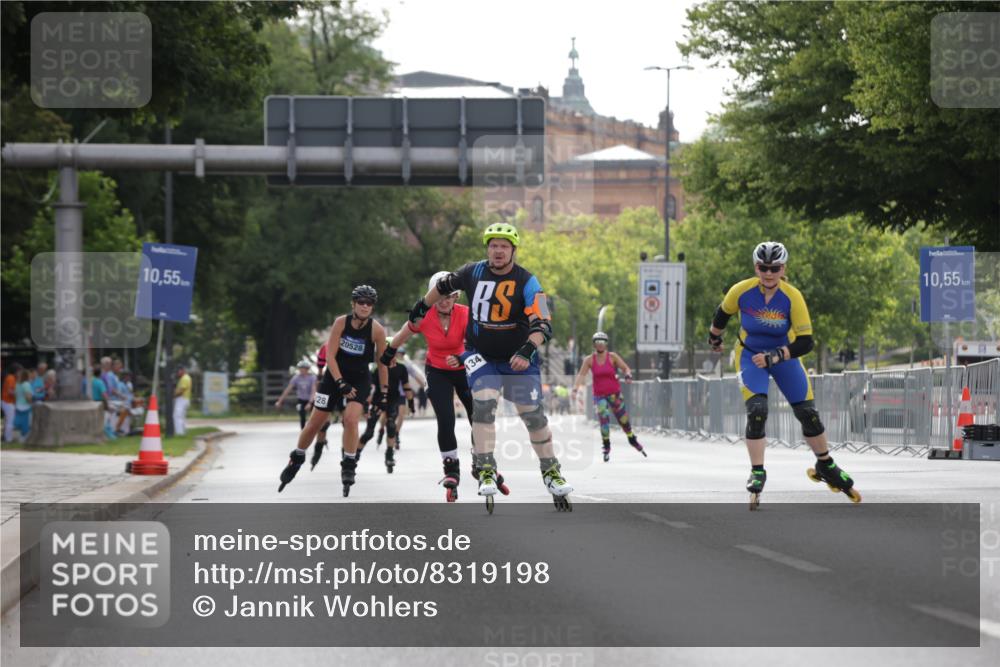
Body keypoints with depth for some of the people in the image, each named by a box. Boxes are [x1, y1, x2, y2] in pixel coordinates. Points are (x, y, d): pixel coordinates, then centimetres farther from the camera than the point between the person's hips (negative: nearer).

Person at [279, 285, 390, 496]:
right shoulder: (341, 322, -14)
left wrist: (383, 392, -3)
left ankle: (348, 467, -7)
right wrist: (341, 383, -23)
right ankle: (296, 460, 26)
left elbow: (382, 362, -4)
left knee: (351, 419, -22)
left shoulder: (376, 330, -15)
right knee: (314, 423, 4)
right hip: (335, 375, 1)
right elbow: (330, 355, -14)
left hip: (360, 378, -1)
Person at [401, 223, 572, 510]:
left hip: (518, 358, -1)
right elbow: (444, 285, 15)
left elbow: (542, 324, -24)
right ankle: (485, 470, -16)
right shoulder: (473, 272, -6)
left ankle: (550, 471, 14)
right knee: (484, 403, -21)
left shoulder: (527, 282, -16)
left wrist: (527, 350, -40)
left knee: (533, 414, -2)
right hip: (480, 355, 1)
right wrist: (422, 307, 25)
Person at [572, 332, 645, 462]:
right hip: (599, 396, 0)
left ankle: (633, 441, 31)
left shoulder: (612, 357, -4)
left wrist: (628, 375, -27)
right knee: (604, 418, -17)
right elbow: (581, 374, -9)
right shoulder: (589, 360, -3)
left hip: (614, 393, 0)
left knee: (623, 419, 7)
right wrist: (575, 388, -24)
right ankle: (606, 447, -4)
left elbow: (626, 368, -4)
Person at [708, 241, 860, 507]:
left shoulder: (792, 297, -26)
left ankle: (826, 467, 23)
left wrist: (775, 356, -37)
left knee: (808, 413, 2)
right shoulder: (741, 291, -24)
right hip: (750, 355, -1)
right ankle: (757, 473, -6)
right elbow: (722, 314, -1)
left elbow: (806, 342, -25)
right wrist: (714, 337, 17)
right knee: (757, 412, -19)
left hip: (784, 355, 1)